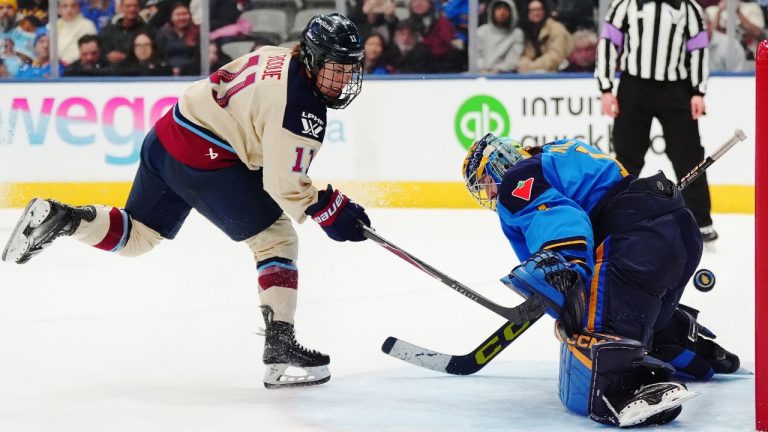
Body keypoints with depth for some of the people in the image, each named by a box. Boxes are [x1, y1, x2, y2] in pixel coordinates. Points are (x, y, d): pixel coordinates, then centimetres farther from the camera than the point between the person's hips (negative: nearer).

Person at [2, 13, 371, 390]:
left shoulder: (276, 56, 8)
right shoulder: (301, 108, -19)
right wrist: (333, 213, -8)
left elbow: (222, 80, 22)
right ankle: (280, 349, -6)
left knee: (136, 235, 22)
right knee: (278, 241, -1)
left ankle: (60, 218, 3)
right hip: (206, 162, -9)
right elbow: (285, 184, -19)